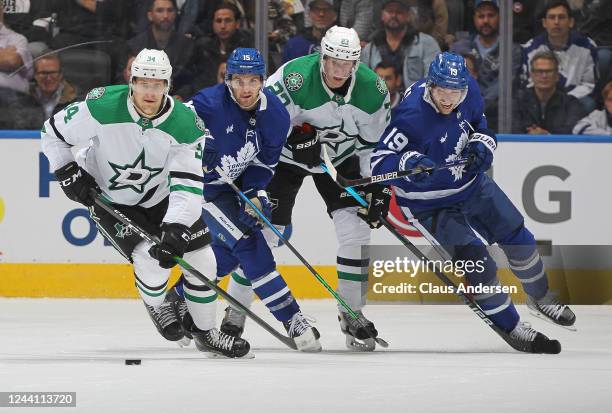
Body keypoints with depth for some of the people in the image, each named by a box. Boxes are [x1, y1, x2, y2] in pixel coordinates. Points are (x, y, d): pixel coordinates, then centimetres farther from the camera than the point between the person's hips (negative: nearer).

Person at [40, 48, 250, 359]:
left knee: (202, 259, -4)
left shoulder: (186, 125, -24)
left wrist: (176, 229, -41)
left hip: (159, 198, 3)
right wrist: (67, 173, -16)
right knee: (151, 260, -22)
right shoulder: (102, 108, -28)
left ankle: (204, 332, 19)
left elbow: (188, 185, -28)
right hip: (107, 197, -3)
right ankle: (156, 305, 14)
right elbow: (54, 131, -11)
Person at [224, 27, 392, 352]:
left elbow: (377, 141, -3)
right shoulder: (294, 78, -29)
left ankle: (352, 315, 3)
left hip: (340, 158, 3)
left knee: (356, 228, -12)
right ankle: (233, 317, 4)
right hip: (286, 155, -3)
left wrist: (379, 187, -5)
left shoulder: (372, 90, -17)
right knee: (261, 230, -8)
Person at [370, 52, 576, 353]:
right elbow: (379, 162, -33)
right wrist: (408, 163, -51)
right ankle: (512, 328, 7)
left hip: (471, 184, 7)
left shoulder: (469, 91, -14)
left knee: (516, 236, 14)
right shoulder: (411, 115, -34)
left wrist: (482, 144, -13)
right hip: (429, 203, -7)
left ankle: (540, 297, 42)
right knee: (477, 263, -12)